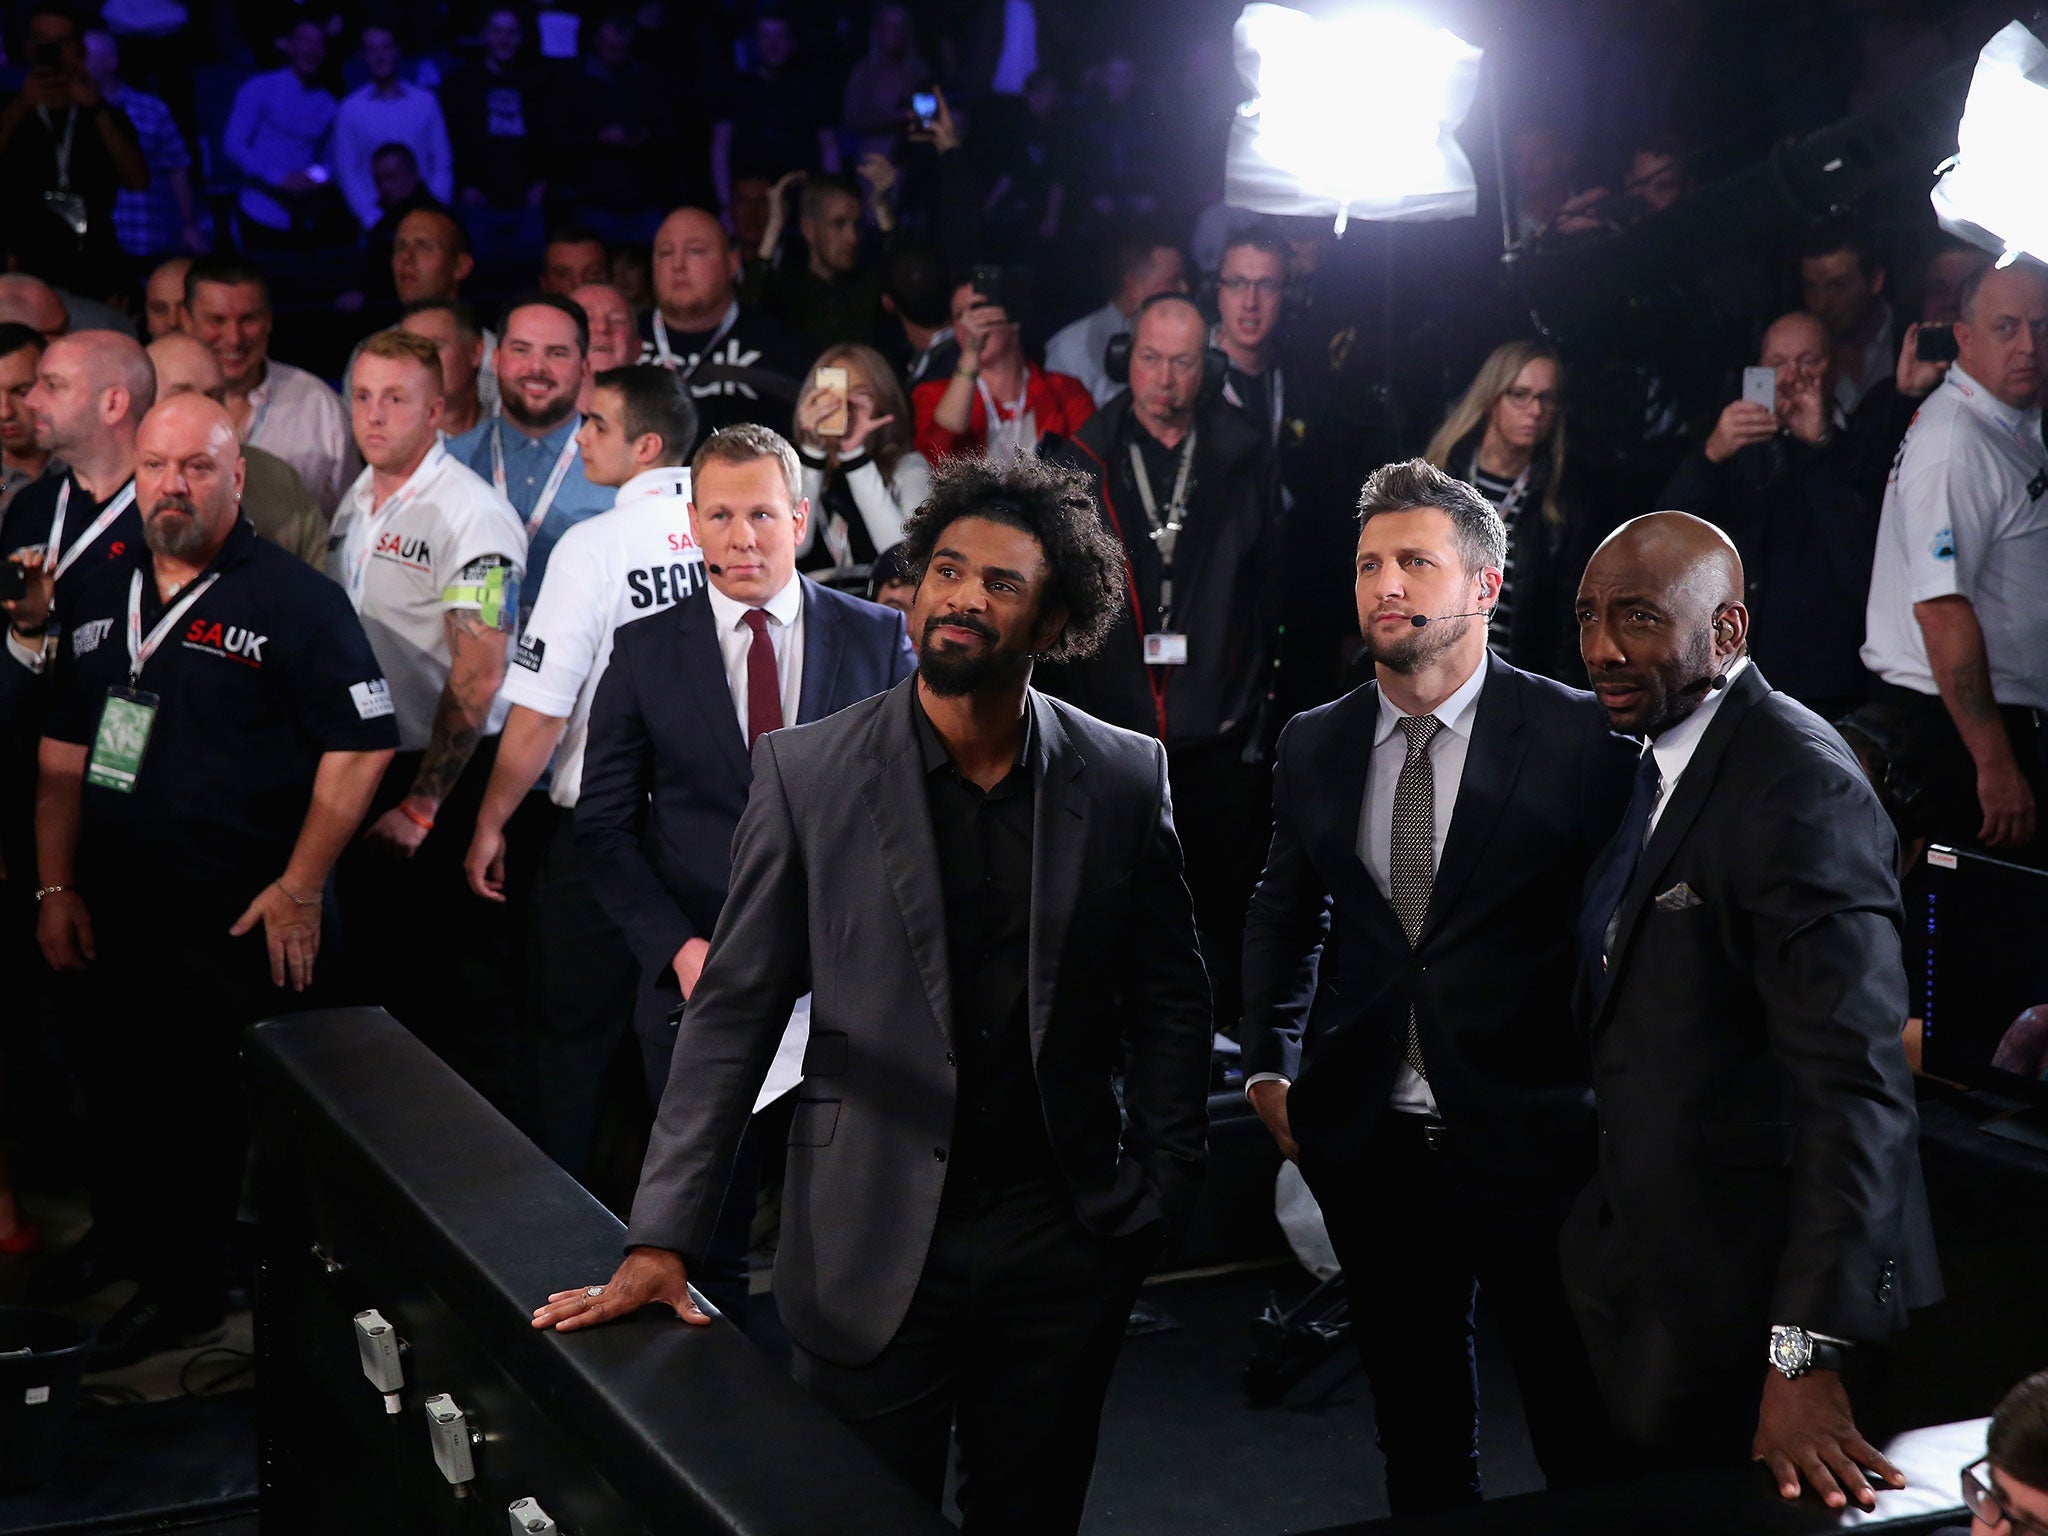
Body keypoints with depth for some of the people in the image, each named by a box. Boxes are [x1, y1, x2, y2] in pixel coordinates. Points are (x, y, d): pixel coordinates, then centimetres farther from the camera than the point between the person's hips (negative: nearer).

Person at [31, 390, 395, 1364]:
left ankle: (184, 1285, 19)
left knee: (214, 1110, 2)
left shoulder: (294, 598, -9)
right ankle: (126, 1242, 39)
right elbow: (62, 747, 14)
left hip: (239, 923, -5)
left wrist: (299, 888, -13)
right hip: (111, 917, 6)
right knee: (119, 1097, 17)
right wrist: (55, 886, 8)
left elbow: (360, 744, -12)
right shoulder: (100, 596, 10)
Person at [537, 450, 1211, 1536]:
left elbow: (1170, 1007, 7)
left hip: (1063, 1243, 2)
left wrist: (1156, 1196, 2)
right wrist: (662, 1242, -9)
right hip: (872, 1238, -1)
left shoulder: (1126, 781, -1)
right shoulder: (807, 773, -5)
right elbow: (735, 1009, -5)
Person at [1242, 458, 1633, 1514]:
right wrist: (1271, 1062, 11)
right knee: (1414, 1408, 17)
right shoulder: (1313, 746, 6)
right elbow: (1284, 916, 18)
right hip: (1371, 1138, 4)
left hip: (1531, 1132, -3)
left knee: (1580, 1423, 7)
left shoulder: (1578, 736, -8)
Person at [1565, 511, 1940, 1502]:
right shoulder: (1650, 759, 7)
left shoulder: (1801, 791, -22)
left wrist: (1808, 1354, -31)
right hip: (1644, 1252, 9)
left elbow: (1858, 1085, -28)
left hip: (1746, 1286, -9)